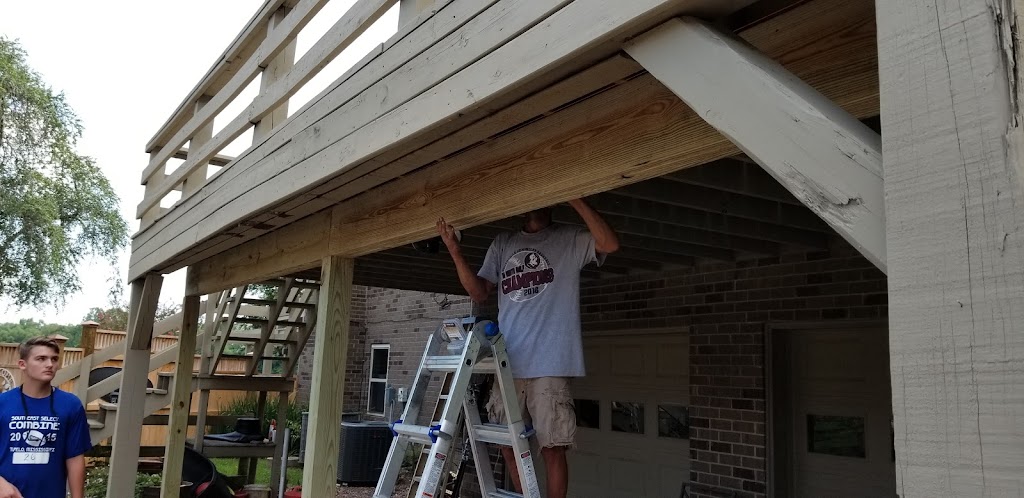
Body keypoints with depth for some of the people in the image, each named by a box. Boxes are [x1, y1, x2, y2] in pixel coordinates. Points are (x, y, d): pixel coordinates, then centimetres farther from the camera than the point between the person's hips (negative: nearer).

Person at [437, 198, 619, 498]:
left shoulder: (570, 240, 7)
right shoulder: (503, 244, 18)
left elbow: (610, 244, -12)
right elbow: (479, 293, 13)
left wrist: (575, 199, -13)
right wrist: (455, 251, 1)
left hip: (550, 364, -4)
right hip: (506, 363, 4)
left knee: (552, 447, -3)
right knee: (508, 444, 10)